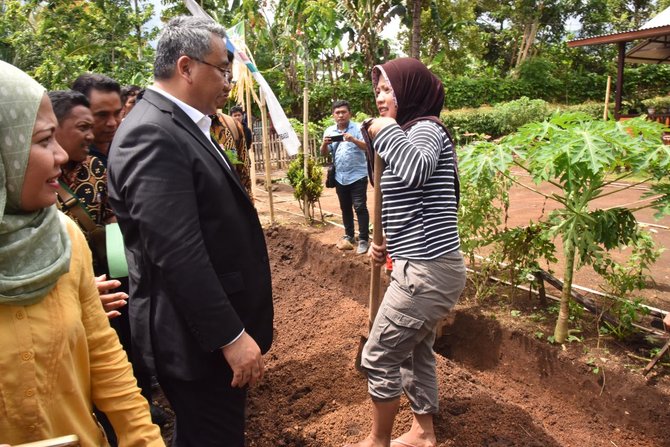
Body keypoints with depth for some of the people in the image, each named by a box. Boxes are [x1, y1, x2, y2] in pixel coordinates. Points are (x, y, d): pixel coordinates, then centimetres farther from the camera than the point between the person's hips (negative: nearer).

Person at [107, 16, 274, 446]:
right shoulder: (151, 133, -21)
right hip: (200, 338, -10)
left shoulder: (181, 126, 11)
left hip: (215, 328, 10)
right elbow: (177, 253, -27)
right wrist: (230, 336, -22)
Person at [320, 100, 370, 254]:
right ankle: (349, 235, 27)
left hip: (357, 176, -5)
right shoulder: (329, 131, 8)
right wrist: (324, 144, -15)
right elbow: (324, 153, 7)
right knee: (345, 208, 14)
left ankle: (363, 239, 0)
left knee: (360, 207, -5)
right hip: (340, 177, 5)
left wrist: (353, 140, -31)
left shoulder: (357, 128, -5)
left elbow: (367, 147, -14)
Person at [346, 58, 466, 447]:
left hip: (426, 272, -10)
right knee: (416, 353, 19)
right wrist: (389, 244, 10)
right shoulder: (412, 133, 17)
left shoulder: (426, 128, -13)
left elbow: (417, 170, -38)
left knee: (379, 357, 3)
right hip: (426, 267, 10)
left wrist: (386, 130, -23)